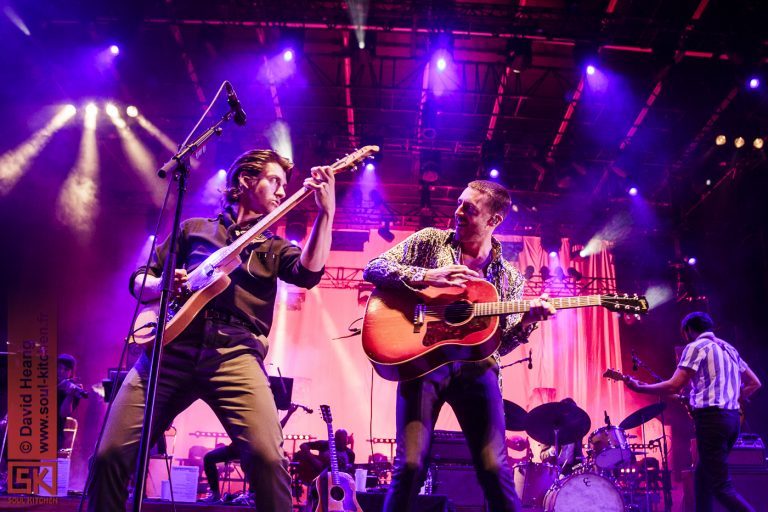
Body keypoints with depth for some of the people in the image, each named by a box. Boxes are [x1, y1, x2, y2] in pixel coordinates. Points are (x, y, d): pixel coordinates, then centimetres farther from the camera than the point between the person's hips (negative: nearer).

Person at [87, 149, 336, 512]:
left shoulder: (273, 247, 22)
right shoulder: (194, 229, 22)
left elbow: (309, 273, 0)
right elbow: (139, 281, 22)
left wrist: (326, 211, -9)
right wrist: (163, 285, -2)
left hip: (234, 352, -1)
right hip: (171, 348, 1)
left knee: (268, 457, -22)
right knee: (110, 455, -7)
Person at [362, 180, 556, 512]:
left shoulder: (509, 277, 12)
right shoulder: (430, 241, 8)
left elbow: (499, 343, 11)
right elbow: (373, 269, 1)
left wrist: (527, 321, -10)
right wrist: (427, 276, -12)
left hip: (476, 367, 2)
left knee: (495, 469, -8)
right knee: (411, 465, -12)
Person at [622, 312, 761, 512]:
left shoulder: (696, 347, -5)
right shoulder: (729, 349, 20)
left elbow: (674, 386, -12)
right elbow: (754, 383, 24)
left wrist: (638, 387, -3)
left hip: (711, 418, -9)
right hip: (732, 418, 9)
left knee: (721, 488, -8)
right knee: (703, 478, 17)